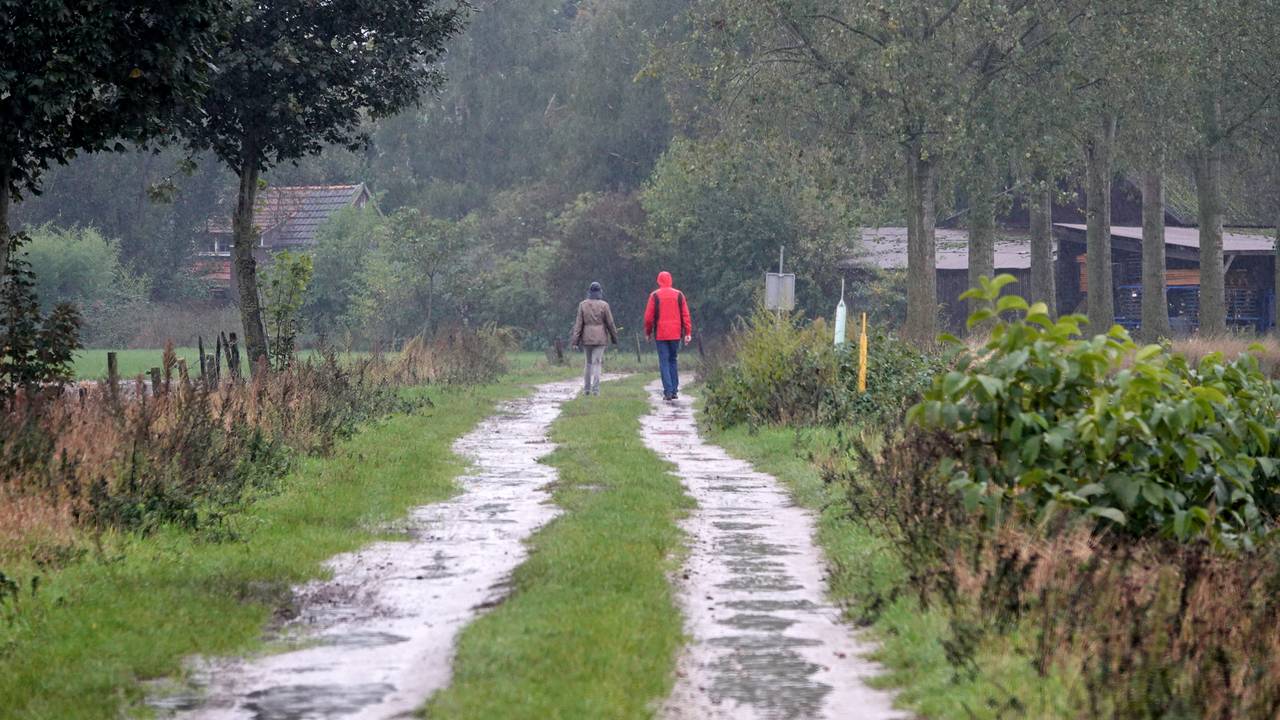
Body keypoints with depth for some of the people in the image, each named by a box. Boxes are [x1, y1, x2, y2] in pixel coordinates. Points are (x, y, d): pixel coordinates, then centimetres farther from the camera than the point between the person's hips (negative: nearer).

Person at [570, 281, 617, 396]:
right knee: (597, 362, -3)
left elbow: (579, 323, -1)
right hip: (600, 337, -2)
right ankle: (595, 388, -12)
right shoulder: (604, 305, -6)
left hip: (587, 337, 2)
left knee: (589, 362, 15)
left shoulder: (583, 304, 0)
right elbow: (610, 323, -2)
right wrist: (615, 338, 11)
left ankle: (586, 388, 14)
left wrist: (575, 340, -1)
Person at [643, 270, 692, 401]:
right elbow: (685, 315, 2)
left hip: (661, 334, -2)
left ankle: (668, 391, -9)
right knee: (673, 361, 14)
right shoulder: (678, 295, 5)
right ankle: (675, 390, 10)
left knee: (664, 362, -1)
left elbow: (648, 317, -2)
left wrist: (648, 332, 10)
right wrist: (688, 333, 4)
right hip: (676, 334, 2)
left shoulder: (654, 296, -2)